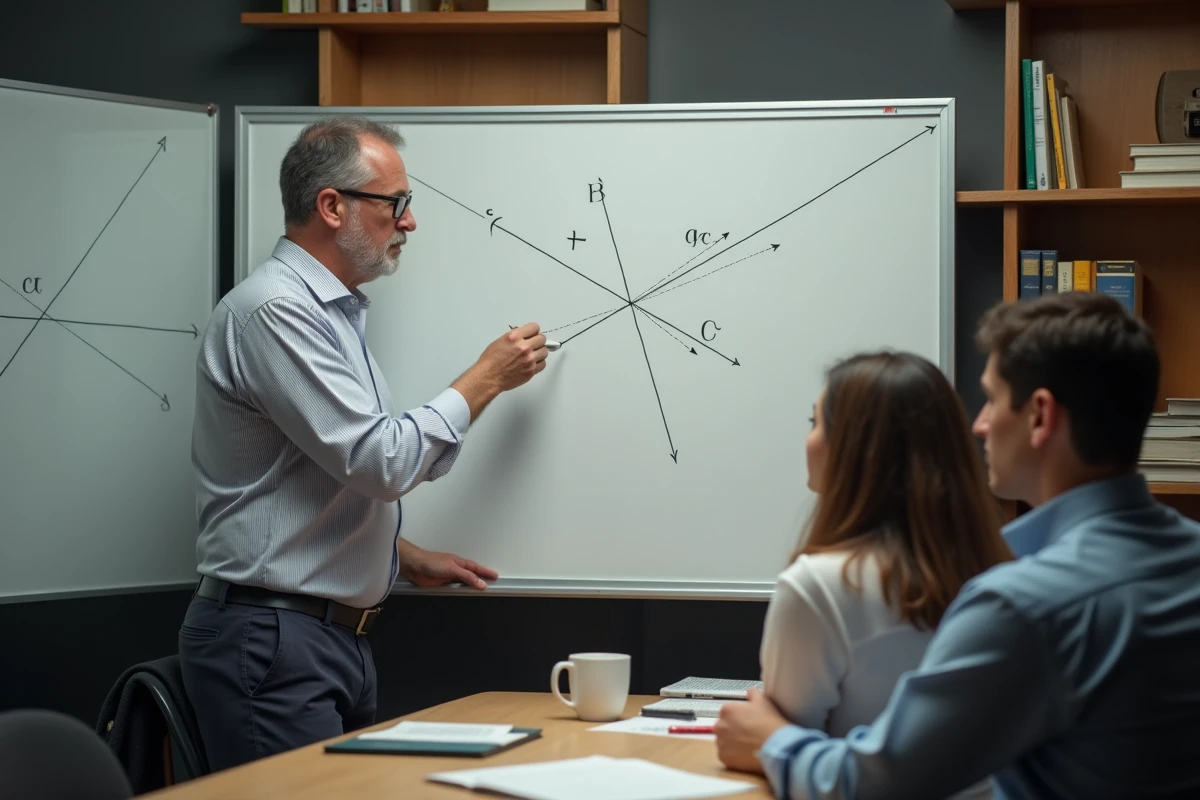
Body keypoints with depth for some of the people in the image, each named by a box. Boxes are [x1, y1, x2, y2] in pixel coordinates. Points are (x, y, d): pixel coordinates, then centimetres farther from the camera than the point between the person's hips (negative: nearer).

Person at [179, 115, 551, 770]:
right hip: (274, 641, -10)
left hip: (341, 637, 10)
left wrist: (407, 558, 15)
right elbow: (382, 462, -20)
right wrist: (487, 378, -9)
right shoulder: (273, 310, -16)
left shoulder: (333, 315, 17)